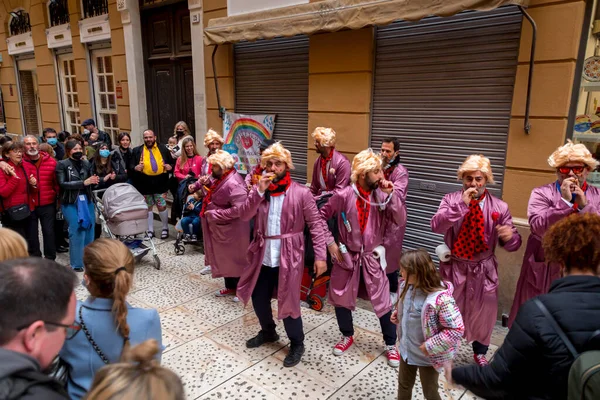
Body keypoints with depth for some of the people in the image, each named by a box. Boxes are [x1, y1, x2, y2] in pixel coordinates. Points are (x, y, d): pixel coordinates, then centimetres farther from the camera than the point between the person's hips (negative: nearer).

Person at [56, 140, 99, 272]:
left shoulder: (86, 163, 9)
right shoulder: (62, 165, -4)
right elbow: (62, 184, -15)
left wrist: (94, 181, -5)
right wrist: (83, 183, -21)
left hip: (87, 201, 5)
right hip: (70, 203, -5)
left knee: (89, 230, 7)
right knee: (77, 232, -6)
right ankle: (76, 263, 6)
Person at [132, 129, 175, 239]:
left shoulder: (163, 148, 6)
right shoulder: (137, 150, 5)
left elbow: (172, 162, 11)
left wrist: (170, 166, -10)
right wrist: (135, 168, -16)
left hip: (160, 184, -1)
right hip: (145, 184, 1)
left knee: (162, 207, 4)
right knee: (148, 207, 12)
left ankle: (165, 228, 22)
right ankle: (150, 230, 24)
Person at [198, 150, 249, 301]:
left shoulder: (233, 183, -26)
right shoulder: (221, 178, 5)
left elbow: (239, 209, -33)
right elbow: (215, 197, 18)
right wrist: (206, 186, -2)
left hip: (232, 230, -10)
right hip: (221, 228, 10)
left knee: (235, 259, 6)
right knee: (224, 258, 20)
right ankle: (230, 287, 35)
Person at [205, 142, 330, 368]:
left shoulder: (301, 193, -8)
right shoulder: (259, 190, 5)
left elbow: (316, 224, -10)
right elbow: (244, 215, -7)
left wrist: (320, 256, -17)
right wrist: (259, 191, -18)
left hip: (288, 256, -5)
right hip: (263, 255, 5)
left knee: (288, 302, 0)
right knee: (258, 298, 17)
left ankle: (297, 344, 26)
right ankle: (268, 332, 45)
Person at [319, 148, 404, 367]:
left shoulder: (381, 195, -7)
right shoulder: (343, 196, -13)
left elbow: (400, 220, -15)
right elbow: (321, 217, -4)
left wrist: (390, 195, -23)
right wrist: (330, 243, -6)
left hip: (372, 257, 1)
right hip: (347, 256, 0)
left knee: (383, 301, 4)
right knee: (340, 298, 13)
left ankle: (391, 345, 25)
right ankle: (347, 336, 39)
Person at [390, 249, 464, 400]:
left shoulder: (440, 299, -35)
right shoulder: (407, 286, -12)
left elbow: (457, 329, -29)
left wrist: (430, 346, -25)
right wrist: (397, 313, -7)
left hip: (427, 356, -6)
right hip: (406, 349, 6)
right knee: (403, 385, 28)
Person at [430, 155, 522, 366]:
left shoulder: (499, 207, -5)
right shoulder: (451, 200, -6)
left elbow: (513, 243, -4)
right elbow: (436, 226, -22)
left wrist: (510, 236, -29)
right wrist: (461, 204, -28)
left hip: (483, 269, 1)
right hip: (454, 267, -1)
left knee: (483, 313, 15)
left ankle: (479, 352, 43)